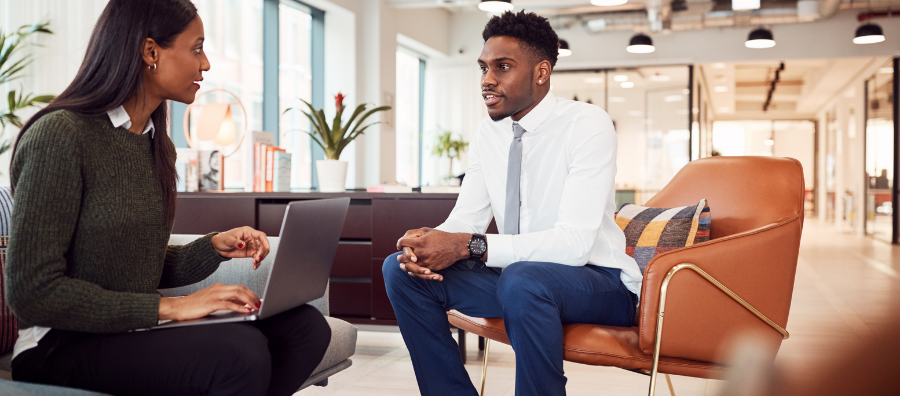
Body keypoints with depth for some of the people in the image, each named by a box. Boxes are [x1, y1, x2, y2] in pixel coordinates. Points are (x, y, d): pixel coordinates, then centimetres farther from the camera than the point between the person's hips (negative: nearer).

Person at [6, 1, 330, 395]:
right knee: (240, 352, -32)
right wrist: (168, 307, -20)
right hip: (62, 346, -8)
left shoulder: (157, 145, 13)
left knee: (304, 324, -13)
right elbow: (32, 291, -19)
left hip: (134, 331, 8)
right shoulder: (59, 134, -14)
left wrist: (215, 246, -2)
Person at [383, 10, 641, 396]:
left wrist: (470, 246, -32)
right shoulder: (488, 132, 5)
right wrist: (427, 241, -20)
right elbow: (466, 218, 4)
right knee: (400, 269, -7)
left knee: (522, 280, -39)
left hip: (596, 281, -6)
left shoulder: (588, 125, -16)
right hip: (514, 273, 7)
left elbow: (575, 241, -26)